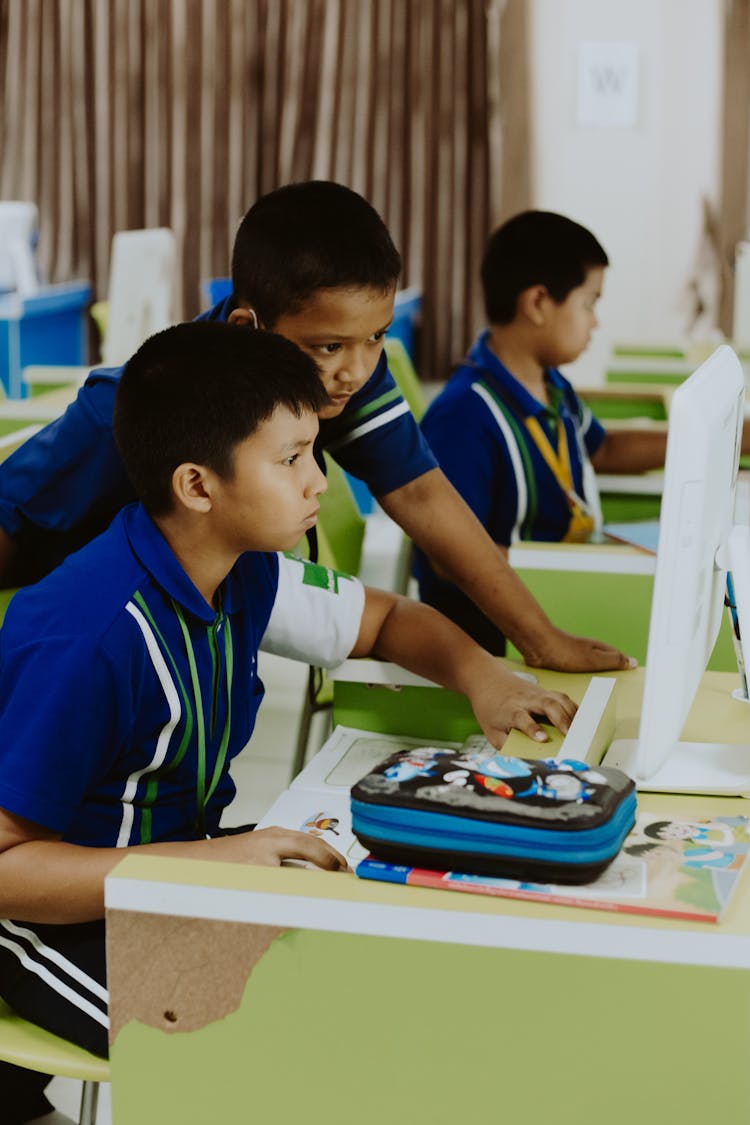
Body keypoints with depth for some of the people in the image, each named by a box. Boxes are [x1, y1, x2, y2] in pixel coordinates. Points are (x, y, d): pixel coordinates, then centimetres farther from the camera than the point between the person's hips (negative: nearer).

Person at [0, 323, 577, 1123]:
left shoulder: (244, 575, -2)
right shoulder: (87, 637, -28)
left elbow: (386, 620, 16)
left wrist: (480, 675, -5)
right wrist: (212, 860, -34)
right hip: (72, 915, -8)